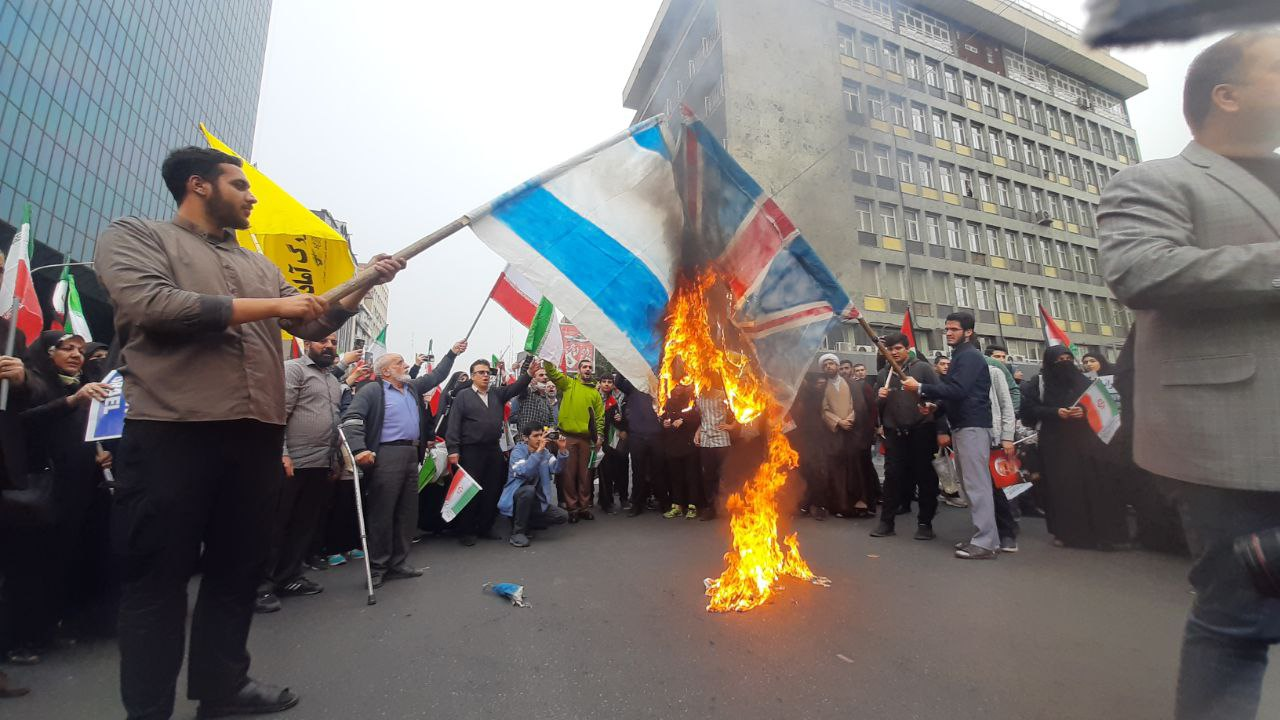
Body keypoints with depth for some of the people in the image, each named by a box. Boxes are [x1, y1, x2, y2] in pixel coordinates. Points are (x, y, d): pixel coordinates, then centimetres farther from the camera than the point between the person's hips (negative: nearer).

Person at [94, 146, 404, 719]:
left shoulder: (260, 266, 20)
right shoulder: (133, 236, 6)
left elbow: (315, 327, 19)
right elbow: (151, 304, -14)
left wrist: (365, 285, 7)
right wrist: (272, 306, -11)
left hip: (257, 437, 6)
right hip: (170, 434, -5)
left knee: (237, 570, 14)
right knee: (159, 578, 6)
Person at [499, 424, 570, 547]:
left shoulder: (545, 452, 2)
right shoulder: (517, 452, -15)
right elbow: (524, 472, -34)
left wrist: (562, 450, -26)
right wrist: (538, 451, -39)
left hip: (536, 500, 5)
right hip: (516, 497, -5)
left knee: (562, 516, -9)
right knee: (529, 490, -37)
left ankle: (526, 524, 7)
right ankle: (517, 532, -19)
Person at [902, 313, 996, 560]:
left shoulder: (970, 356, -10)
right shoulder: (960, 356, 20)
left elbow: (957, 390, -22)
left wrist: (920, 388, -18)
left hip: (972, 426, -10)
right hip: (963, 425, 10)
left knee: (977, 484, -9)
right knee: (973, 484, 12)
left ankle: (985, 543, -6)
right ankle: (986, 537, 19)